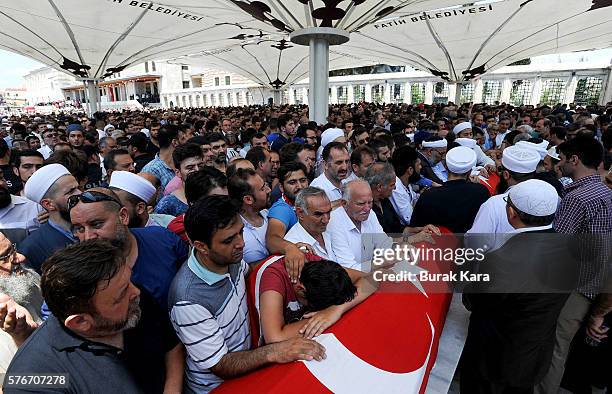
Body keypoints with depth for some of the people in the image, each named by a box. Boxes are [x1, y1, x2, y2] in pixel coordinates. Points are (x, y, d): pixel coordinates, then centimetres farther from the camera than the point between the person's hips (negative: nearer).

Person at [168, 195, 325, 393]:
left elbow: (247, 270, 13)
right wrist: (273, 352, -33)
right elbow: (221, 367, -21)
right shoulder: (189, 301, -31)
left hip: (246, 360, 6)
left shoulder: (230, 258, -10)